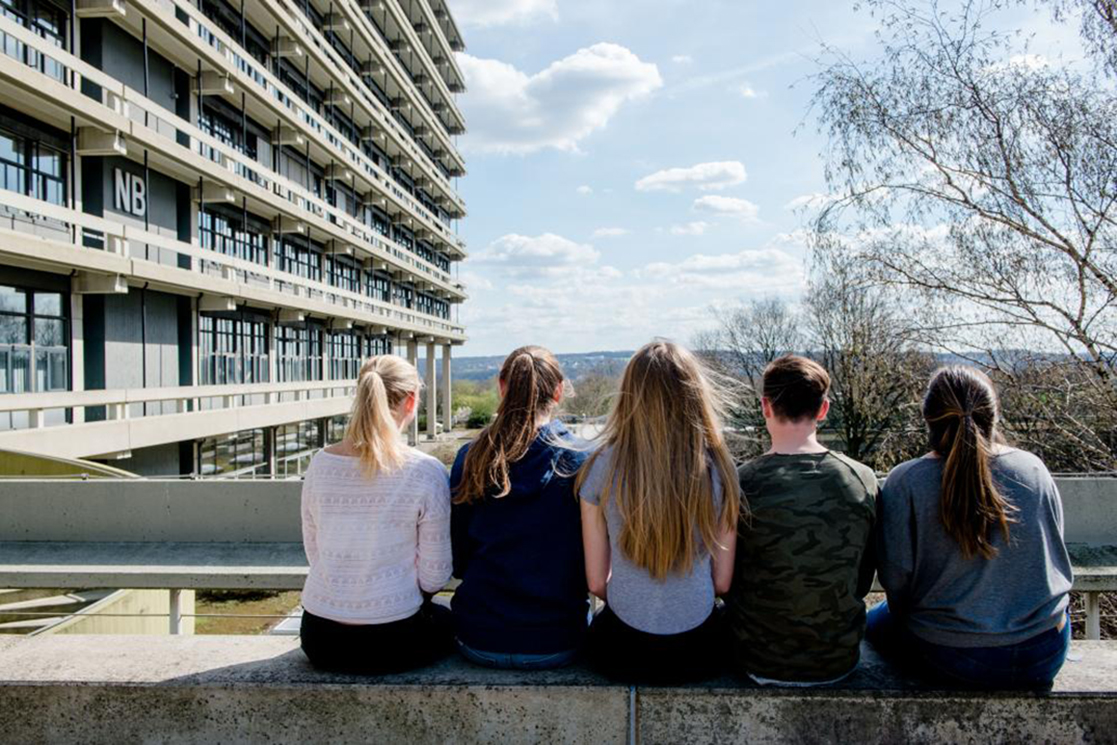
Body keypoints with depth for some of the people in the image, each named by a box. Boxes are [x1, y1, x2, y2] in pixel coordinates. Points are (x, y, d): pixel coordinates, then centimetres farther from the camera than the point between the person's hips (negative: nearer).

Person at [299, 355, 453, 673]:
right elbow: (434, 578, -9)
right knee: (453, 620, 28)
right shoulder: (426, 472, -16)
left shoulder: (319, 464, -4)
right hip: (390, 642, -4)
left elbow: (314, 555, 7)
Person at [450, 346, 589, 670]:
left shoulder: (469, 460, -8)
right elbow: (593, 566, -5)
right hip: (555, 647, -1)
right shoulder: (579, 465, -14)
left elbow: (456, 560, 1)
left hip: (478, 643, 2)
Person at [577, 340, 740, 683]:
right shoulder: (718, 469, -10)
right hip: (698, 654, 1)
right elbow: (723, 582, -3)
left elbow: (596, 582, -5)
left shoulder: (602, 468, -12)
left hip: (624, 653, 0)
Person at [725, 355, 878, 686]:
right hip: (841, 662, 3)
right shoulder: (863, 479, -9)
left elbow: (723, 581, -4)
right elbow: (864, 581, 3)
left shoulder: (740, 484, -18)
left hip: (760, 665, -2)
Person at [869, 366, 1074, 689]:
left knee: (875, 622, 25)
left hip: (953, 660, -4)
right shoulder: (1033, 469, -6)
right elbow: (1053, 549, 6)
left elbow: (896, 576, -13)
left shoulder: (905, 483, -18)